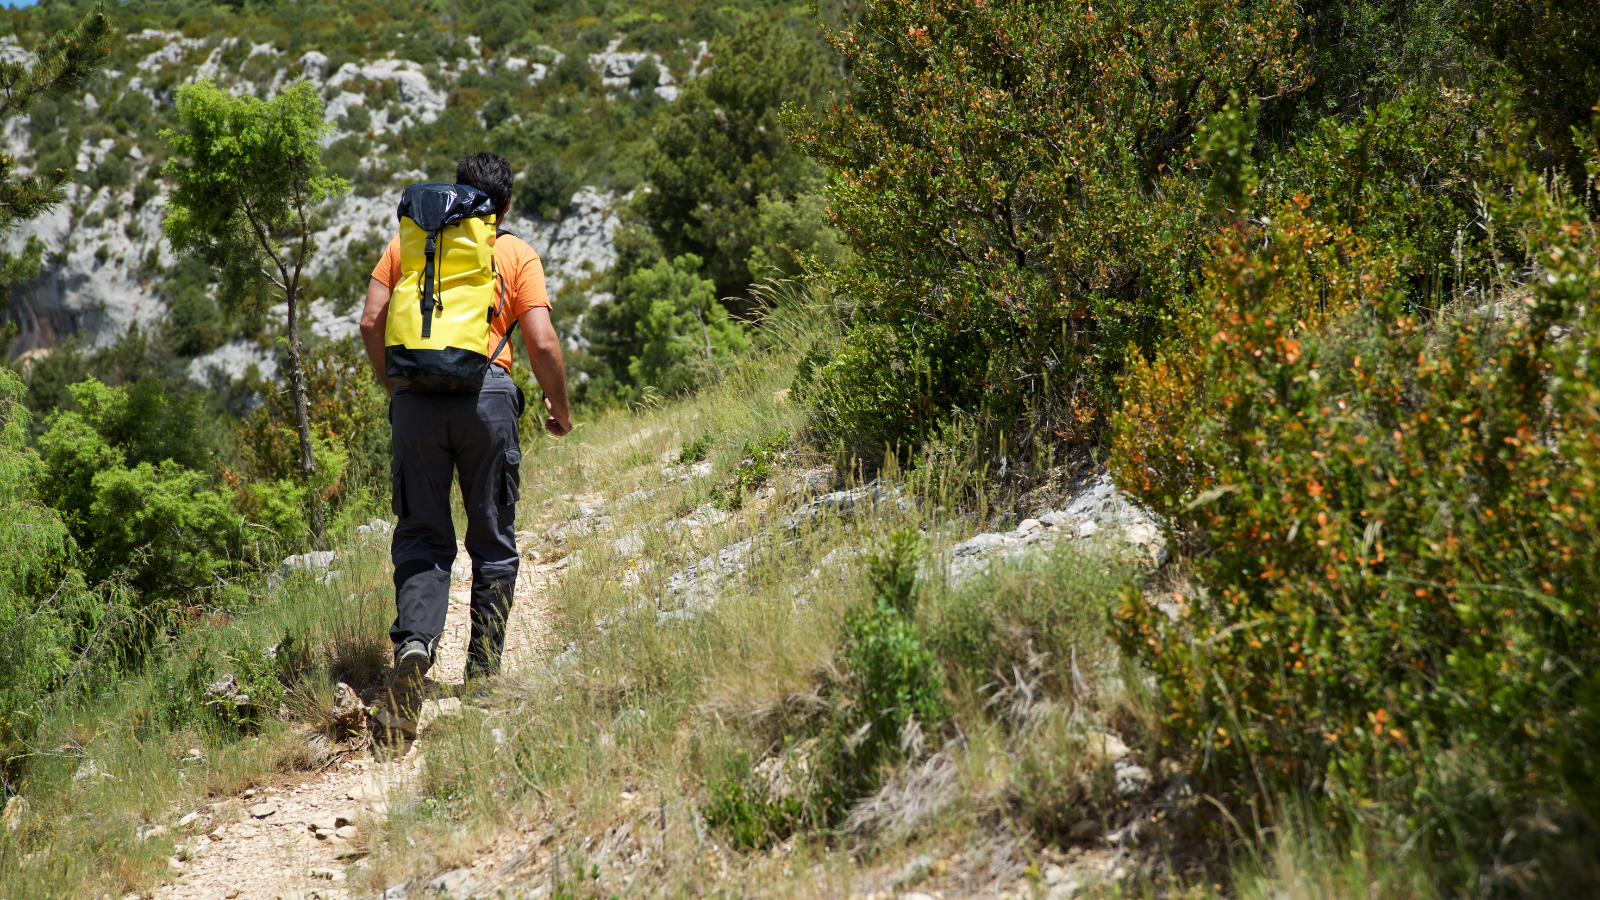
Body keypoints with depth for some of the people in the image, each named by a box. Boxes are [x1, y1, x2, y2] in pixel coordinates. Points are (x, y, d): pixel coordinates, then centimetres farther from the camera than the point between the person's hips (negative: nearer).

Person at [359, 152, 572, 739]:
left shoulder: (408, 240, 15)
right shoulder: (516, 254, 9)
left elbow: (371, 323, 7)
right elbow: (542, 343, -1)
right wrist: (559, 408, 13)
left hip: (415, 398, 2)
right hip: (487, 395, -1)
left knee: (421, 536, 6)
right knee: (492, 540, 11)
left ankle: (414, 645, -18)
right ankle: (484, 671, 14)